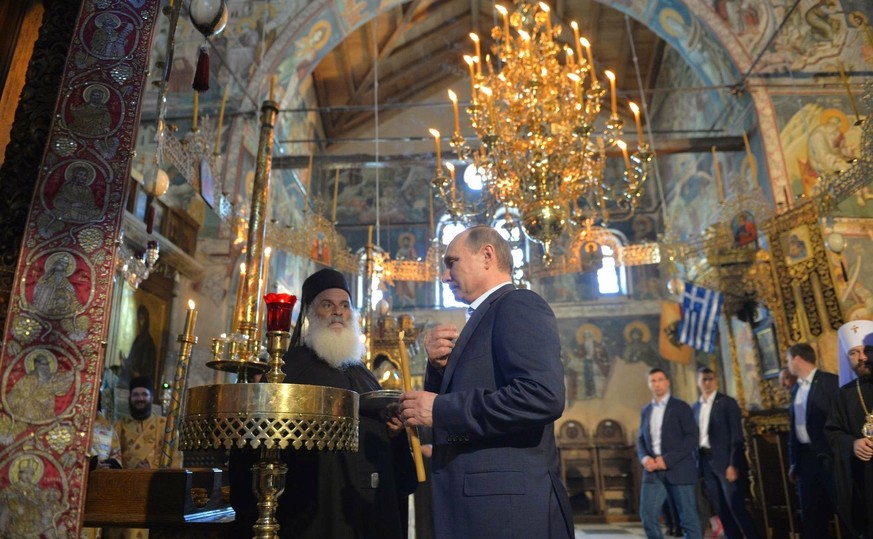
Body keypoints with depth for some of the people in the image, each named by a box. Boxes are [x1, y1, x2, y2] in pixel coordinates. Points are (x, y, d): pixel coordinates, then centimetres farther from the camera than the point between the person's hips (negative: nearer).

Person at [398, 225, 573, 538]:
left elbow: (544, 396, -27)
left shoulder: (519, 306, -11)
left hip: (507, 504, -9)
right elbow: (445, 400, 19)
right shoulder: (483, 321, 17)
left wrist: (440, 409, -20)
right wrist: (439, 365, -1)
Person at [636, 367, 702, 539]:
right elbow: (641, 439, 16)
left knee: (688, 517, 2)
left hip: (678, 469, -4)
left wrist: (668, 459, -16)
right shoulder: (646, 411, 14)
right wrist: (644, 457, -6)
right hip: (653, 470, 4)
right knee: (648, 514, -3)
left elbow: (692, 437, -9)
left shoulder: (680, 407, -1)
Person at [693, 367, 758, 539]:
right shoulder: (696, 407, 12)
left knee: (736, 507, -6)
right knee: (721, 510, 9)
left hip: (725, 461, -5)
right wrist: (698, 463, 7)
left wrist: (733, 464, -16)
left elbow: (736, 436, -10)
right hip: (706, 462, 5)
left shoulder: (727, 402, -4)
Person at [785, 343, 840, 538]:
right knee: (810, 515, 12)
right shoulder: (796, 389, 12)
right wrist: (793, 462, 14)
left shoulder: (829, 382, -9)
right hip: (806, 458, 7)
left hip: (828, 457, -7)